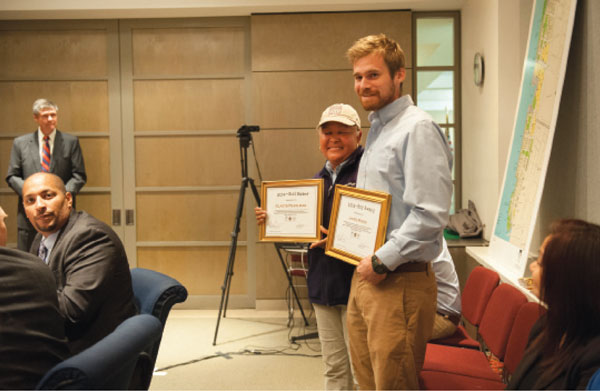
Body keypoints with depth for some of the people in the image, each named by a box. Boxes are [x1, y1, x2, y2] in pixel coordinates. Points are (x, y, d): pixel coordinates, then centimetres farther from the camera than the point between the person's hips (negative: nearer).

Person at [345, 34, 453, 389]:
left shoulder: (417, 128, -14)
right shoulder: (378, 129, 17)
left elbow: (430, 214, -22)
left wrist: (383, 261, -18)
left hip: (400, 281, -9)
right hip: (365, 278, 9)